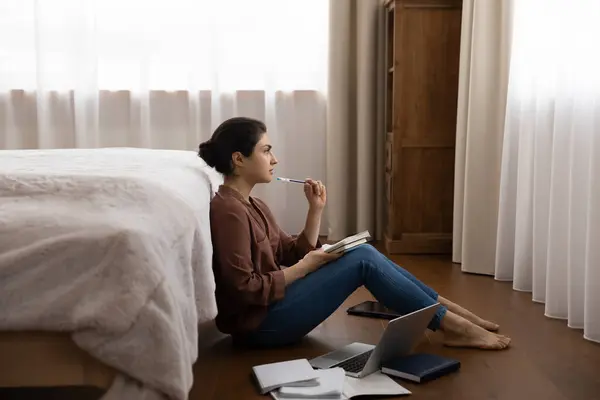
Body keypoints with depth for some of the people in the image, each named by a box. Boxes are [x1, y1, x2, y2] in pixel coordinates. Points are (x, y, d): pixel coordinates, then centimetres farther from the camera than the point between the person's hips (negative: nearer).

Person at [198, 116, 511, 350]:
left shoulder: (252, 205, 13)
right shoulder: (228, 210, -18)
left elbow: (293, 254, 11)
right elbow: (245, 289, -23)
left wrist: (316, 209, 0)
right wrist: (306, 267, -14)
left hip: (272, 307, 10)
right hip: (259, 322, -10)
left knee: (363, 253, 3)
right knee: (363, 260, -14)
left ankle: (445, 309, 5)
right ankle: (452, 326, -7)